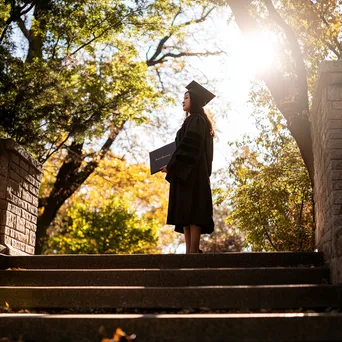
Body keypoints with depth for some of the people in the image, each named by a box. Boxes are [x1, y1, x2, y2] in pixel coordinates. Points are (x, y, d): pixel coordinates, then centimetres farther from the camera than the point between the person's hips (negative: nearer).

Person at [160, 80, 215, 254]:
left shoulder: (195, 120, -5)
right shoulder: (196, 121, 24)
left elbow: (188, 146, -17)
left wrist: (171, 165, -15)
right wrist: (173, 165, 18)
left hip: (190, 172, -10)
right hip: (188, 173, 10)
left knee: (191, 213, -15)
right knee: (186, 214, 3)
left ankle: (193, 252, -19)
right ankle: (190, 252, 1)